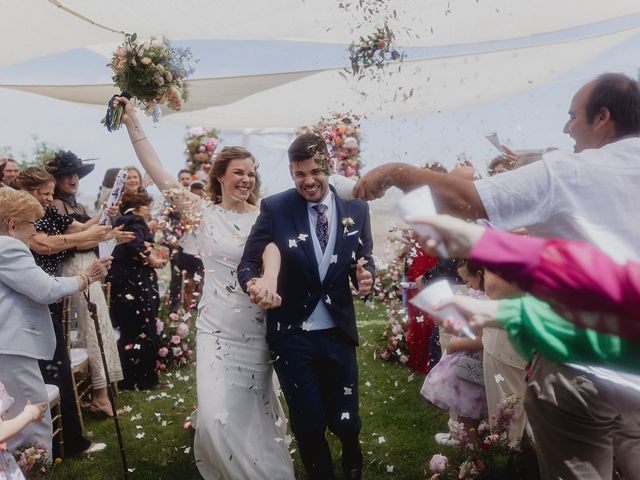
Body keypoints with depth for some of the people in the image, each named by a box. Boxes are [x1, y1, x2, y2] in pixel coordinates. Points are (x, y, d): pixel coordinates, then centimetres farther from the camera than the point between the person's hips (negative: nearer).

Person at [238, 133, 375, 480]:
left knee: (345, 421, 10)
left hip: (338, 333, 2)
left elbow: (364, 260, 6)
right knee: (308, 425, 9)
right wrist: (253, 283, -30)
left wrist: (366, 275, -18)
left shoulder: (356, 208, 0)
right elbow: (247, 262, -7)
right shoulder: (275, 208, -7)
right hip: (292, 336, -1)